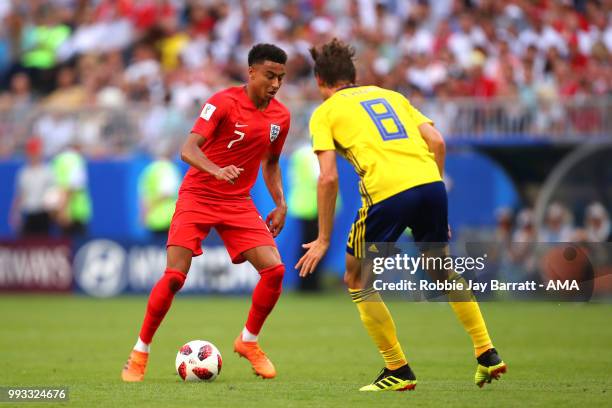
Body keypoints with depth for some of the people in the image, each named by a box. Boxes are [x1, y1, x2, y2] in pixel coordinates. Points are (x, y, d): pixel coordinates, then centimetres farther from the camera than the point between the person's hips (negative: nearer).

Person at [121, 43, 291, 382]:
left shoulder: (280, 116, 3)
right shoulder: (224, 102, -15)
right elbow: (188, 149, -25)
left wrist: (280, 204, 10)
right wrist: (216, 170, -43)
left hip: (238, 202, 5)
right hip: (198, 197, -5)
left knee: (275, 270, -11)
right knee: (175, 275, -15)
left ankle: (248, 341, 12)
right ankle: (140, 352, 1)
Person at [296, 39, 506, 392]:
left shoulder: (325, 113, 12)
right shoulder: (390, 95, 26)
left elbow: (329, 177, 1)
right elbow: (437, 142, 16)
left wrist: (324, 239, 6)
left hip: (387, 194, -5)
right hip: (429, 182, 5)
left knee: (359, 281, 15)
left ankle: (398, 371, 13)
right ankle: (487, 353, 23)